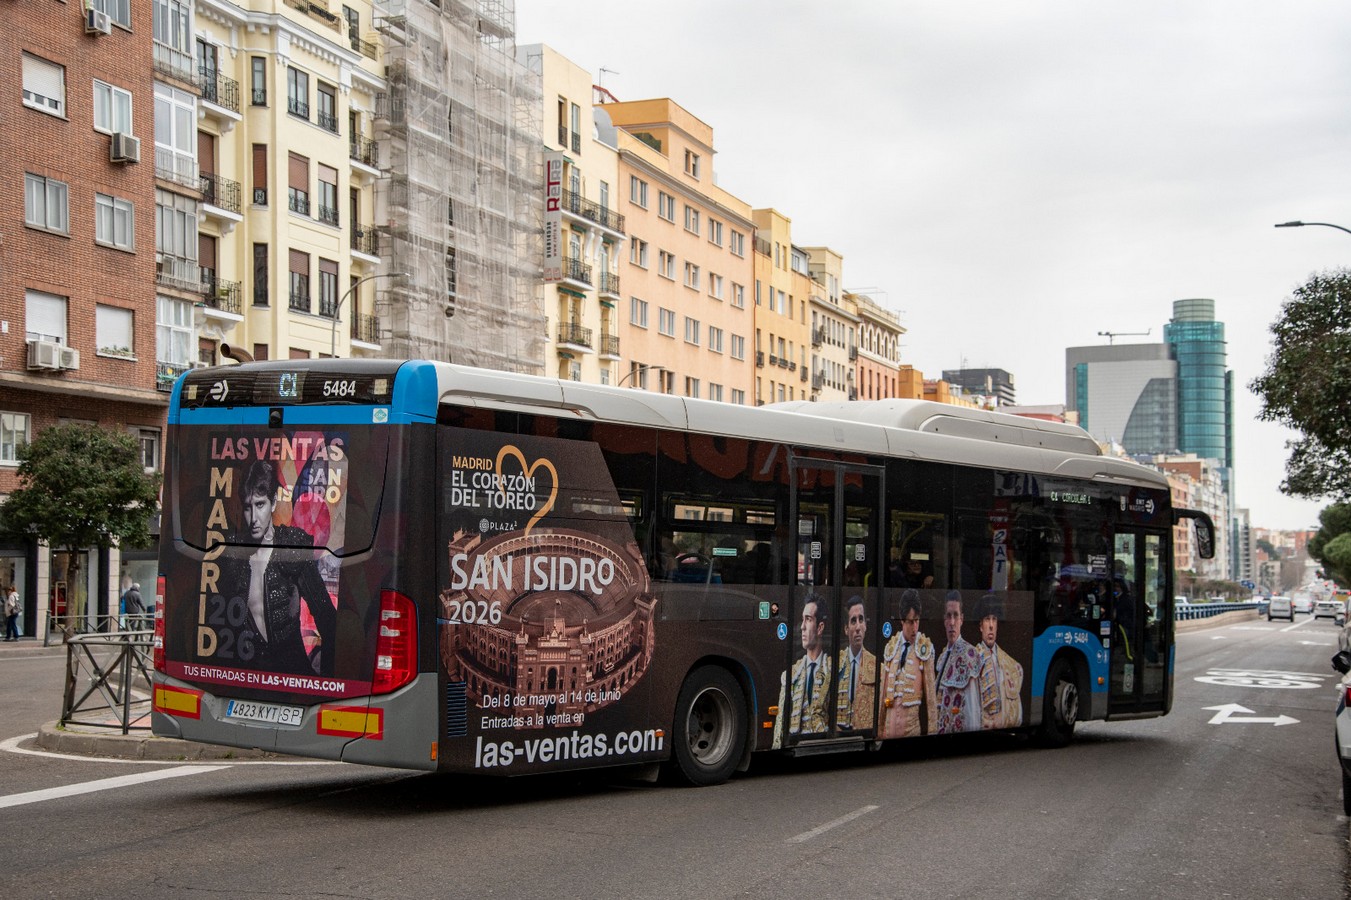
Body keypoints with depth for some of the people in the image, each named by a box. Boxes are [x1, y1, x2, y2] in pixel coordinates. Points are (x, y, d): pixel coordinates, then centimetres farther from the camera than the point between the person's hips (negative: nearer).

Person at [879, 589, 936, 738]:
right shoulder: (890, 648, 8)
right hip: (890, 725, 4)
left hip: (913, 726, -4)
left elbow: (930, 692, -4)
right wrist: (880, 730, 12)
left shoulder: (925, 649, -4)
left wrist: (931, 730, -4)